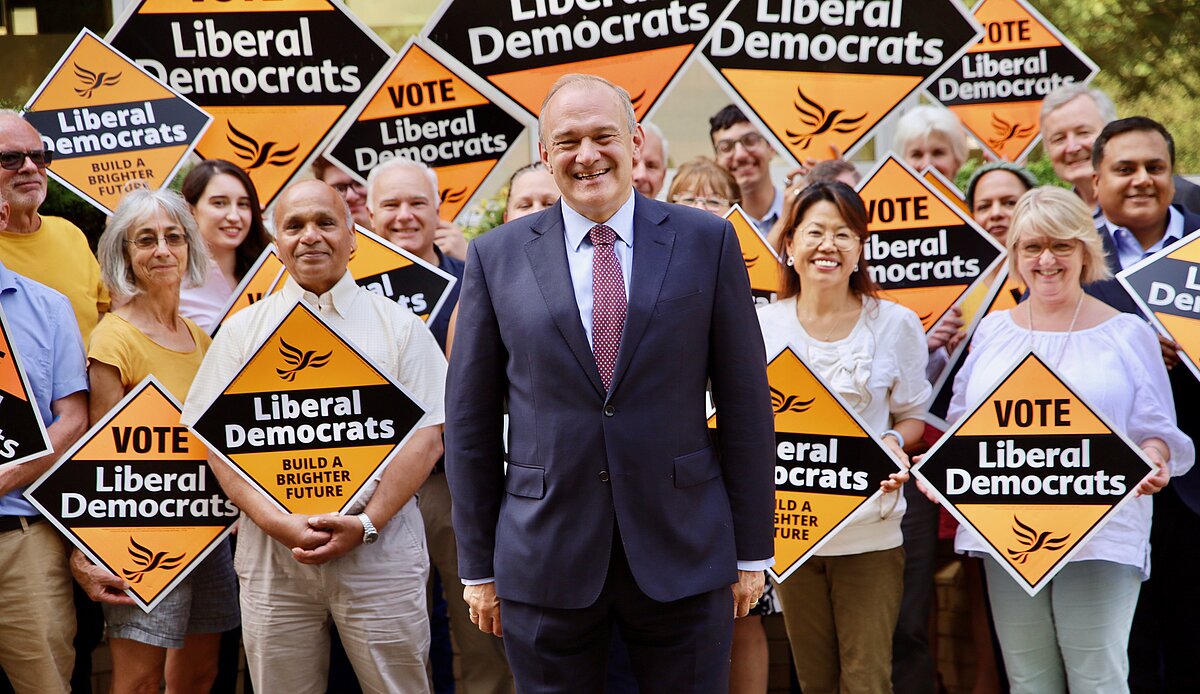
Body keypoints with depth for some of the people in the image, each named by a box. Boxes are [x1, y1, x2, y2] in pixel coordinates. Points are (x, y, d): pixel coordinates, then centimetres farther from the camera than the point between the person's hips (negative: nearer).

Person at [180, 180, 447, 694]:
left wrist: (367, 522, -11)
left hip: (378, 546, -1)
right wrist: (276, 522, -10)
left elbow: (427, 436, 1)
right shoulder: (243, 330, 12)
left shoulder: (398, 325, 8)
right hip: (272, 551, 1)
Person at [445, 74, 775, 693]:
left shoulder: (706, 242, 2)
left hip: (684, 556, 0)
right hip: (545, 564, 0)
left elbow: (745, 401, 3)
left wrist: (752, 551, 2)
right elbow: (470, 421, 6)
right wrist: (478, 566, 4)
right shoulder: (497, 257, 4)